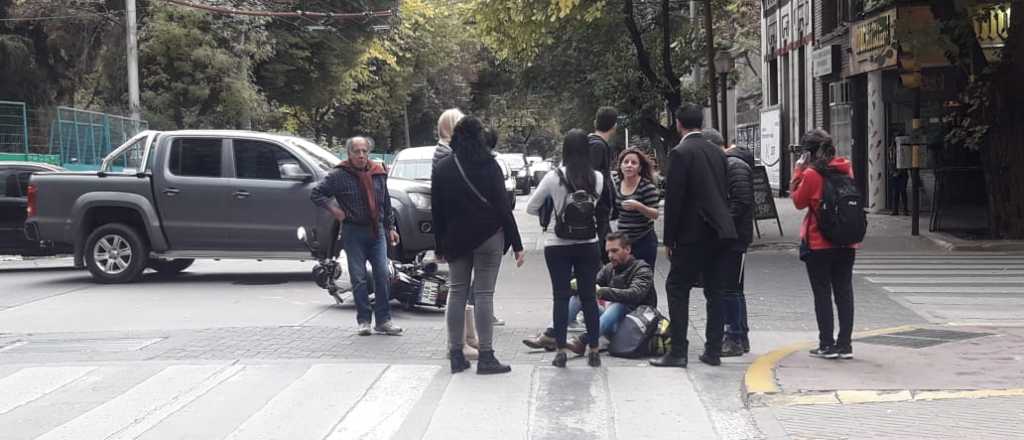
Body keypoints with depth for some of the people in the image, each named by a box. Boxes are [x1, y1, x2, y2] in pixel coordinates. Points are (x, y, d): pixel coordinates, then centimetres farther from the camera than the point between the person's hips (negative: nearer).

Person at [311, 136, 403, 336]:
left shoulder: (378, 174, 8)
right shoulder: (339, 175, -5)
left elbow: (386, 203, 17)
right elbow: (316, 194, -1)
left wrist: (390, 227, 16)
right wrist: (333, 209, -9)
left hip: (377, 230, 3)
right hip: (353, 232, -3)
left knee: (382, 275, -1)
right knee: (359, 279, -1)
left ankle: (383, 321, 4)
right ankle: (364, 320, 7)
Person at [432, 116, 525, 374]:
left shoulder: (442, 169, 3)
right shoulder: (489, 166, -8)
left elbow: (437, 211, 5)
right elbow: (503, 207, -9)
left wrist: (440, 246, 13)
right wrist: (516, 244, -6)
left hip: (455, 239, 3)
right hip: (488, 237, -3)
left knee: (456, 292, 11)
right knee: (484, 293, -2)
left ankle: (456, 355, 11)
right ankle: (486, 356, -2)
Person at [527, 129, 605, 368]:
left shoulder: (554, 177, -11)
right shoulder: (598, 178, -5)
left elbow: (531, 208, -4)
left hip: (558, 246, -2)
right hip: (588, 245, 2)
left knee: (561, 297, 4)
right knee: (589, 296, 10)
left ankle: (561, 351, 3)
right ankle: (594, 351, 12)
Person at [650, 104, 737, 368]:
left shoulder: (680, 153, -10)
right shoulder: (717, 152, 11)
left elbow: (674, 198, -12)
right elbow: (723, 192, 15)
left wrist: (669, 239, -7)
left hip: (693, 234, -7)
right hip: (719, 232, 7)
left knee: (677, 288, 0)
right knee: (714, 290, 11)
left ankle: (678, 351, -4)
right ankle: (713, 350, 14)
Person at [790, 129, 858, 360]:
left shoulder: (811, 174, -13)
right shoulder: (845, 168, 4)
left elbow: (799, 201, -1)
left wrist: (798, 172, 2)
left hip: (819, 244, -5)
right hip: (847, 243, 5)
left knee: (822, 293, 3)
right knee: (844, 292, 9)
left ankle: (827, 345, 4)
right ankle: (845, 345, 10)